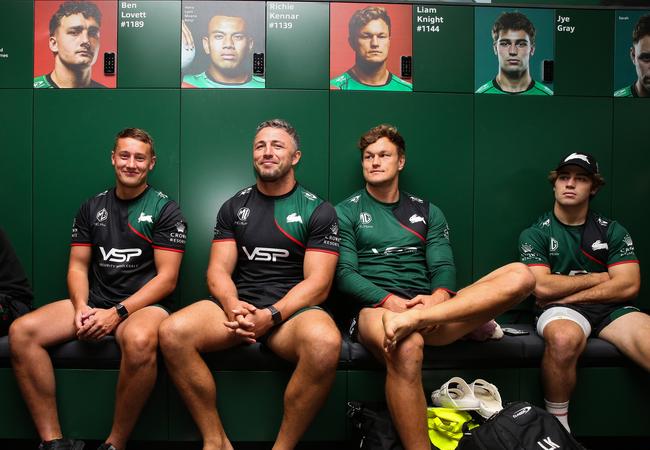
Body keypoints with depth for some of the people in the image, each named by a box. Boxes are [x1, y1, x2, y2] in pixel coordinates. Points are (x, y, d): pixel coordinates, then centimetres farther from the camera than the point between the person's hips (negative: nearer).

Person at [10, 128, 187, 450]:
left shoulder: (165, 209, 0)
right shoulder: (92, 208, 15)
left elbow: (167, 278, -7)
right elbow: (77, 266, 12)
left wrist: (117, 313, -16)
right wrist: (81, 307, -8)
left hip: (144, 304, -5)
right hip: (94, 301, 5)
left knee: (139, 340, -38)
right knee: (21, 331, -17)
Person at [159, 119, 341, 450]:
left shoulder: (318, 211, 4)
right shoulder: (234, 207, 14)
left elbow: (317, 283, -4)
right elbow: (218, 270, 7)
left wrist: (271, 316, -18)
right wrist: (233, 306, -15)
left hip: (293, 310, -3)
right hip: (238, 306, 3)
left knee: (325, 343, -36)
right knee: (173, 332, -24)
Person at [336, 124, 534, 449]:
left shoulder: (428, 213, 20)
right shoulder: (346, 212, 11)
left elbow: (444, 267, 10)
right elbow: (344, 274, 1)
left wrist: (438, 298, -15)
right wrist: (389, 301, -17)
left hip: (431, 308, 4)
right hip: (376, 309, -3)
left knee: (519, 275, -18)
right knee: (407, 347, -42)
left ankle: (417, 319, -33)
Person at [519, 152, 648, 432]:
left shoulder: (612, 231, 13)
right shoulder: (535, 234, 5)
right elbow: (542, 287, -8)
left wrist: (566, 293, -6)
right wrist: (598, 277, 1)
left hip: (611, 309, 3)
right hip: (559, 312, -2)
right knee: (564, 337, -39)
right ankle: (557, 424, -16)